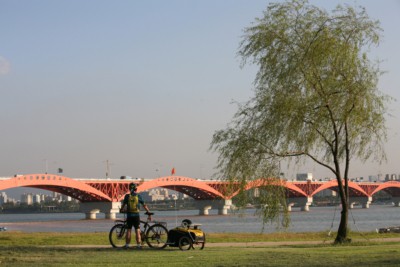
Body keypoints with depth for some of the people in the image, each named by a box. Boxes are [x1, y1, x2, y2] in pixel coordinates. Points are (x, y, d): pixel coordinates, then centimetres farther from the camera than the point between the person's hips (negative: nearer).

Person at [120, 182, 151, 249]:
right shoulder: (138, 196, -1)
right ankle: (139, 244, 1)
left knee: (129, 230, 7)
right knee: (137, 230, 3)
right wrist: (148, 211, 17)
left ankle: (127, 244, 7)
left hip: (129, 215, 1)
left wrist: (121, 210, 22)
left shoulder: (127, 196, -2)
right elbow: (144, 205, 5)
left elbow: (123, 205, 3)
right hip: (136, 215, -1)